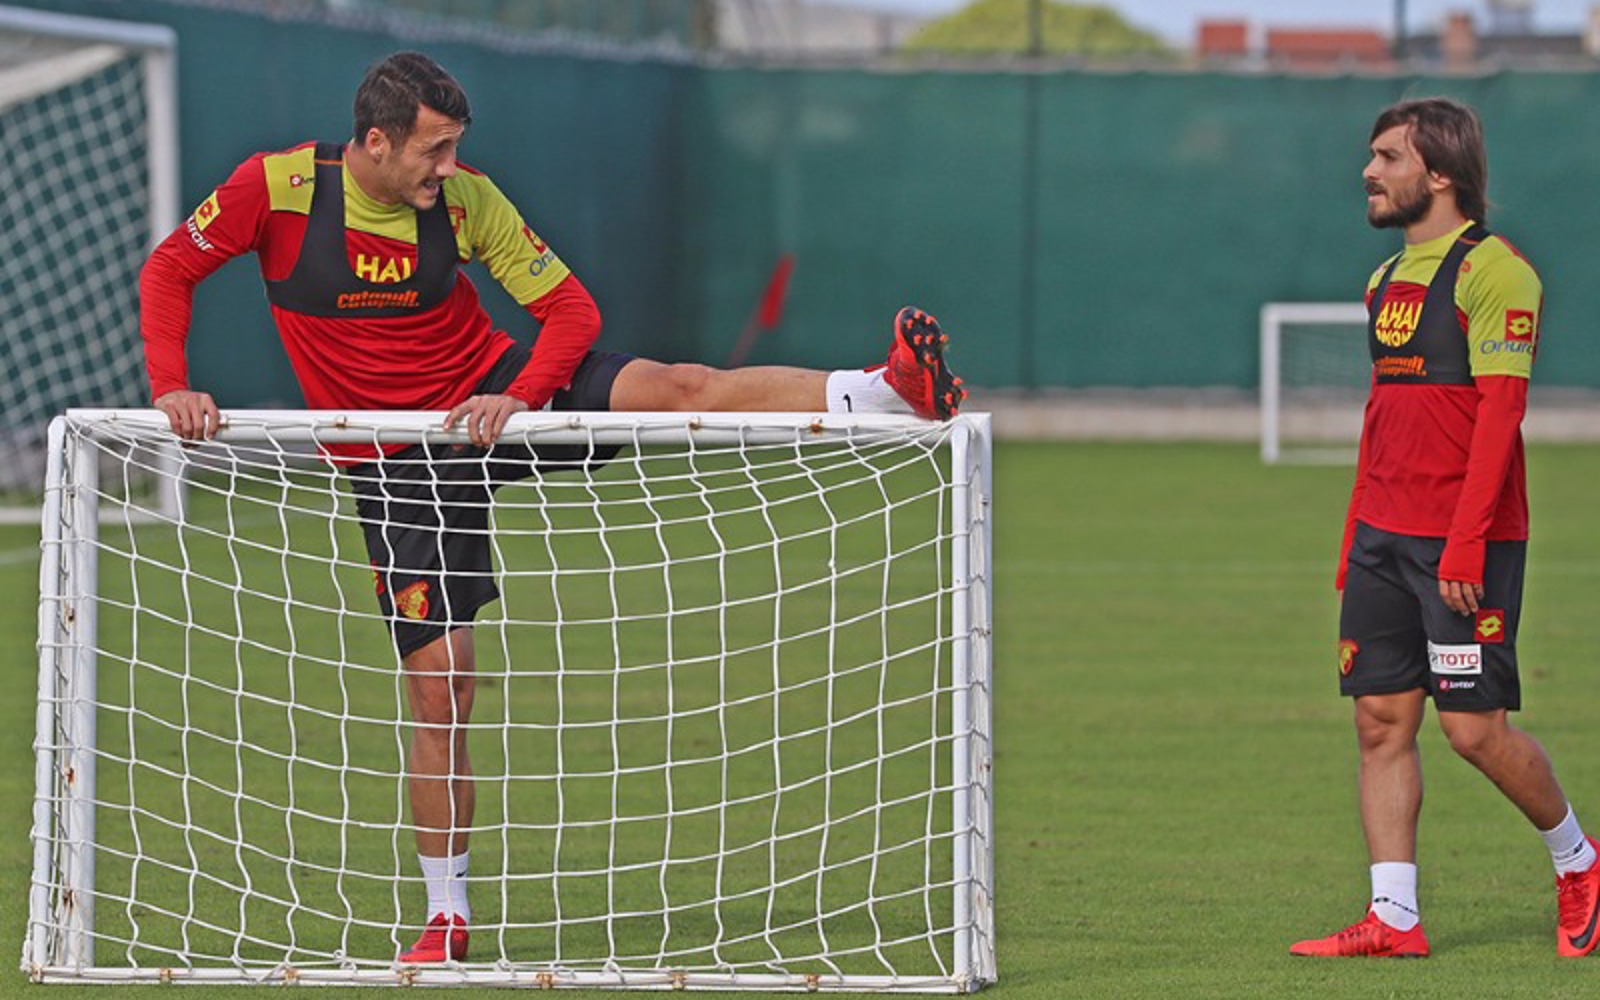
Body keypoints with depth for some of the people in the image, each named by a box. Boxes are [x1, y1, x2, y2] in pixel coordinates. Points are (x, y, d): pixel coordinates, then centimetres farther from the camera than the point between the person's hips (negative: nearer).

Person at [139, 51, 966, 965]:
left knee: (678, 388, -22)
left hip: (492, 391, 1)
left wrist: (521, 396, -22)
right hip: (395, 461, -1)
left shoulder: (466, 198, -10)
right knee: (439, 680, -4)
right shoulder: (279, 187, -14)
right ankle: (448, 915, 9)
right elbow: (169, 270, -4)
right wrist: (174, 386, -18)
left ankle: (895, 391, -31)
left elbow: (572, 309, -6)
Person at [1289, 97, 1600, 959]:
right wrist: (1355, 541, 18)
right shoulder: (1389, 279, 16)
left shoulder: (1491, 272, -9)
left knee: (1474, 726, -7)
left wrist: (1465, 544, -21)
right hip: (1386, 535, 8)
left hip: (1464, 543, -8)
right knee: (1381, 720, 2)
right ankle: (1393, 920, 3)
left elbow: (1499, 411, -15)